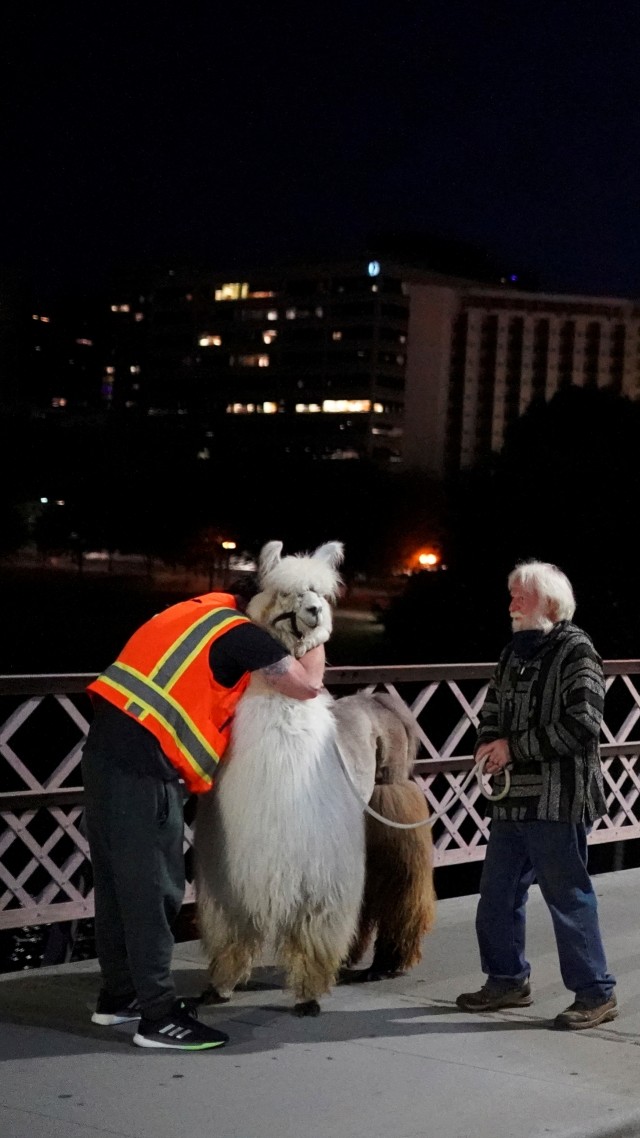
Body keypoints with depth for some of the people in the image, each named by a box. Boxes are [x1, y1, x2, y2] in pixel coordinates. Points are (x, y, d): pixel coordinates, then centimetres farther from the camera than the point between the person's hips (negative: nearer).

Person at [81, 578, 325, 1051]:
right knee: (153, 888, -3)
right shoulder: (241, 632, -5)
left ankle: (120, 994, 29)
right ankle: (160, 1015, 1)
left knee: (118, 882, 17)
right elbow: (308, 685, -6)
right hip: (145, 765, -9)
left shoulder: (195, 612, 19)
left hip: (106, 748, 9)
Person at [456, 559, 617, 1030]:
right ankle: (508, 981, 28)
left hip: (558, 799, -8)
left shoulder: (575, 651, -11)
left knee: (569, 898, -2)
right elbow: (494, 708, 26)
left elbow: (581, 725, -20)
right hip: (513, 797, 8)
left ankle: (596, 994, 9)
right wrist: (488, 743, 3)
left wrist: (514, 746, -16)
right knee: (498, 895, 14)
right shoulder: (516, 652, 14)